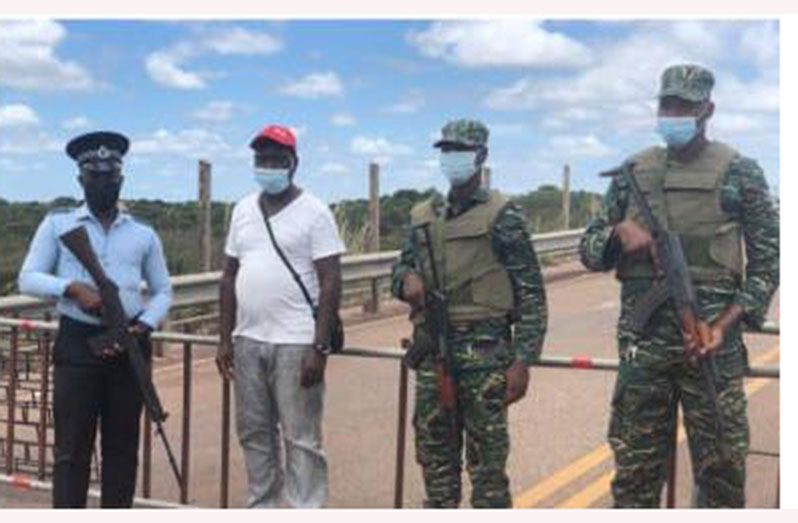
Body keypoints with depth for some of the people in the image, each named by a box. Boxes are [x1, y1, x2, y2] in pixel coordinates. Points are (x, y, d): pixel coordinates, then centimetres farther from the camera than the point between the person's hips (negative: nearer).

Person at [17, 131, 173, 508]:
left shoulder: (143, 235, 11)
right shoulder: (57, 225, 6)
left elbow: (163, 291, 13)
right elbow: (28, 278, 1)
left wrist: (144, 326, -6)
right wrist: (72, 288, -16)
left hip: (129, 345, 2)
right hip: (77, 342, -2)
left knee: (122, 445, 7)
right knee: (72, 446, -2)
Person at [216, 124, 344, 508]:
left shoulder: (313, 212, -6)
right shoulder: (243, 210, 11)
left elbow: (330, 282, -10)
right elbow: (230, 276, 15)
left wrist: (320, 347, -15)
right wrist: (225, 339, 10)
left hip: (295, 343, -6)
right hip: (247, 341, 6)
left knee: (301, 438, -1)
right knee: (254, 433, 14)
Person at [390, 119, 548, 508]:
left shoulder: (501, 216, -4)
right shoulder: (423, 216, 12)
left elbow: (531, 293, -6)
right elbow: (402, 265, 23)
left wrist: (522, 361, -12)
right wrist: (407, 278, -3)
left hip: (484, 354, -5)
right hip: (432, 353, 5)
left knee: (487, 464, 1)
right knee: (435, 458, 12)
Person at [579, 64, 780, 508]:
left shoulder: (739, 172, 2)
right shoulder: (632, 172, 10)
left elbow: (768, 260, 1)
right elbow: (590, 251, 13)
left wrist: (726, 323, -12)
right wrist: (618, 232, -10)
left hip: (711, 340, -2)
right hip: (643, 342, 3)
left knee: (721, 466, 4)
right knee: (635, 469, 8)